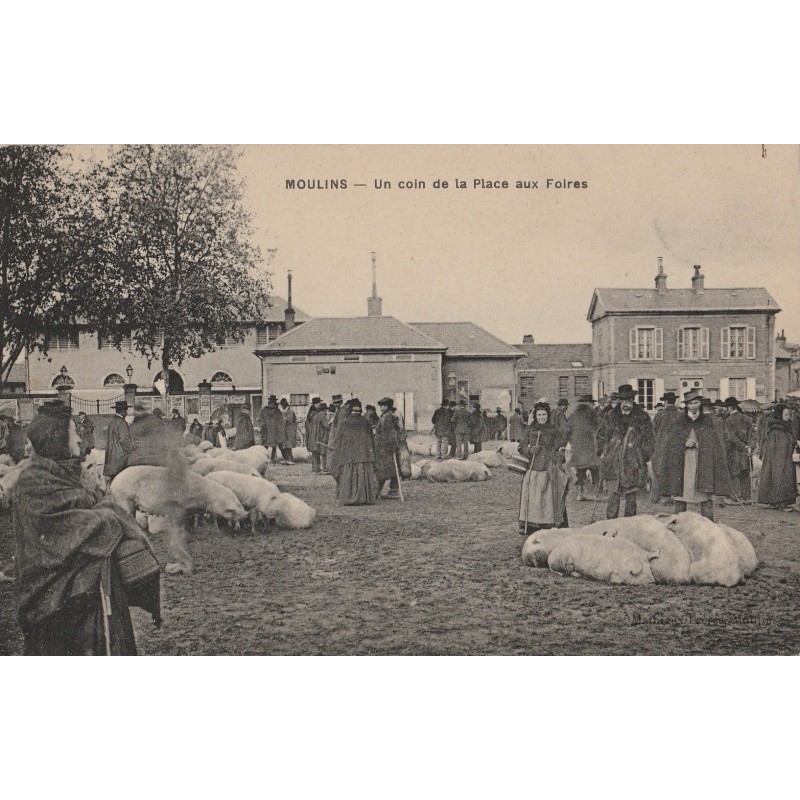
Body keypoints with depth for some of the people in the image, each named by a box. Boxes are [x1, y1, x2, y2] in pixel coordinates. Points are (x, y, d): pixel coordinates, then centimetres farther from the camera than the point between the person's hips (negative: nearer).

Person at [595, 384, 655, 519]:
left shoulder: (642, 417, 3)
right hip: (612, 464, 1)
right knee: (613, 496, -2)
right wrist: (601, 452, 9)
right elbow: (600, 435, 18)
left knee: (631, 497, 7)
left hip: (633, 465, -1)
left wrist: (645, 456, -1)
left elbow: (650, 439, 7)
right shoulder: (611, 416, 8)